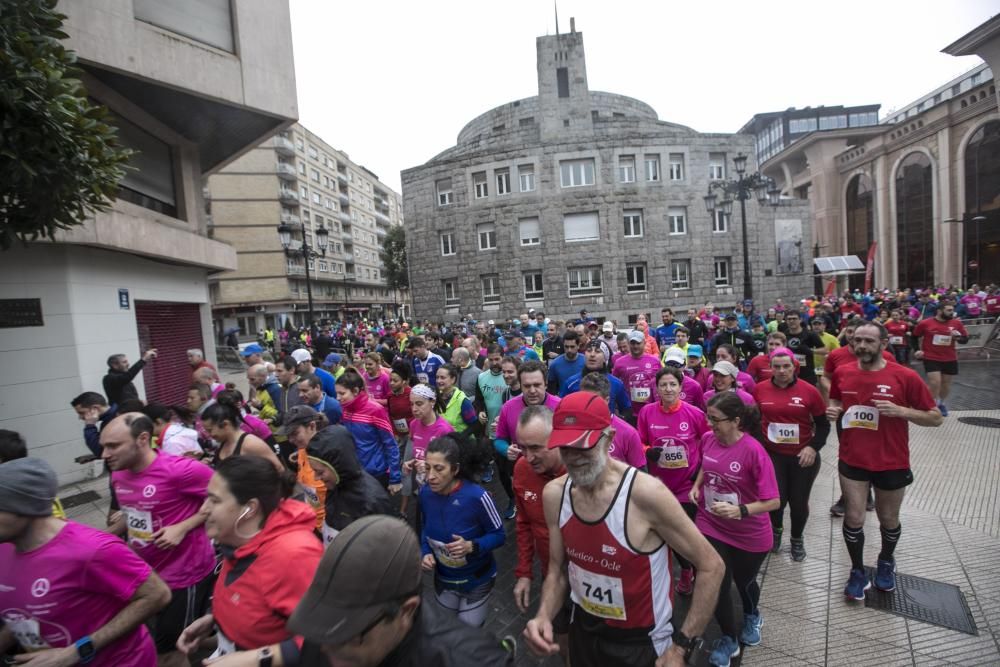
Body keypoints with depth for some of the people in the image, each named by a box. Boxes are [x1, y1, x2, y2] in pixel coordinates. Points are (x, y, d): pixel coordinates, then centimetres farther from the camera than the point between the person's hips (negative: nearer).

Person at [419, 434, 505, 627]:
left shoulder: (476, 496, -32)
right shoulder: (425, 493, -18)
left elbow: (499, 535, -18)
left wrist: (472, 546, -34)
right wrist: (425, 553, -14)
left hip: (477, 579, -4)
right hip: (443, 578, 5)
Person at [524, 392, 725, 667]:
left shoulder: (646, 493, -28)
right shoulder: (554, 494, -13)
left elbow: (711, 566, -17)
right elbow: (558, 568, 1)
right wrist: (543, 616, -16)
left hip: (642, 643, -4)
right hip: (582, 631, 5)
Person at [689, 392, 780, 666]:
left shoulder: (753, 451, -26)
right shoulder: (708, 439, -11)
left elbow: (773, 501, -22)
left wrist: (740, 510, -35)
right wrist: (696, 486, -6)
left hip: (749, 535, -3)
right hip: (710, 526, 3)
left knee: (744, 582, 23)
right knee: (715, 587, 4)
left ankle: (752, 617, 60)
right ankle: (729, 638, 35)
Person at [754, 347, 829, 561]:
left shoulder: (809, 391, -10)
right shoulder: (760, 389, -5)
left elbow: (823, 425, -1)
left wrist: (813, 447, -13)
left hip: (803, 457, 0)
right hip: (771, 455, 1)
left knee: (799, 502, 10)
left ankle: (797, 539, 39)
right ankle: (776, 530, 35)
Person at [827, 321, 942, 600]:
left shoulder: (905, 376, -13)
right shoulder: (842, 373, -4)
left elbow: (936, 417, -6)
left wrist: (901, 411, -23)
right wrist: (833, 410, -8)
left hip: (892, 463, -1)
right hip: (852, 460, 1)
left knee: (888, 520, 19)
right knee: (853, 519, 7)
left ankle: (886, 561, 48)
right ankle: (858, 571, 29)